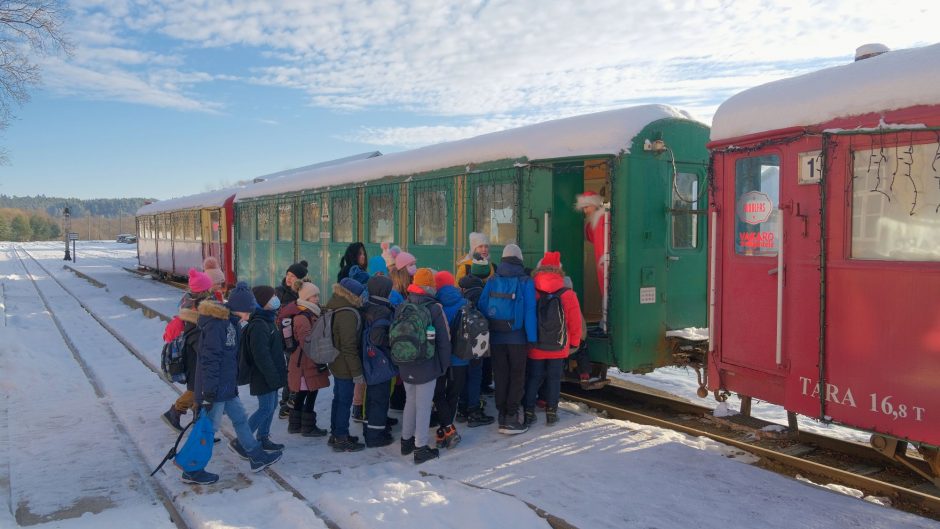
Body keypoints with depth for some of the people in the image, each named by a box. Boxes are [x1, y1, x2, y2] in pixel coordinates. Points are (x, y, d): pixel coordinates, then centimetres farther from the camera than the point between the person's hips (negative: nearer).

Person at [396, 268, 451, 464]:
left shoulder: (401, 308, 1)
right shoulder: (434, 309, -13)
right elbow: (443, 340, -9)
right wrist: (444, 364, 3)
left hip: (405, 366, 5)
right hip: (427, 367, -5)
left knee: (410, 401, 21)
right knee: (423, 406, 2)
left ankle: (406, 441, 30)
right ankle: (421, 448, 8)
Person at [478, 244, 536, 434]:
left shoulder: (492, 281, 2)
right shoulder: (525, 282, -6)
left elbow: (482, 307, -3)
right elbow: (530, 311, -11)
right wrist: (532, 338, -9)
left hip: (496, 337, 3)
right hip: (517, 337, -3)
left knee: (500, 376, 13)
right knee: (517, 376, 7)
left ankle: (502, 415, 18)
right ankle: (511, 418, 3)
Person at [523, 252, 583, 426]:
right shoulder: (567, 294, -8)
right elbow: (575, 321, -3)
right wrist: (574, 343, 12)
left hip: (534, 346, 1)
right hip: (559, 347, 0)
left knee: (533, 378, 10)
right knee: (554, 378, 12)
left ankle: (529, 413, 10)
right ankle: (551, 413, 16)